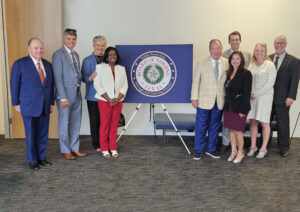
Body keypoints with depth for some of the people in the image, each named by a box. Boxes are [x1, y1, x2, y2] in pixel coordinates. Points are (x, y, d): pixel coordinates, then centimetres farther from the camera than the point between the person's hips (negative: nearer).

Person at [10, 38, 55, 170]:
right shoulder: (19, 64, -5)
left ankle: (41, 157, 25)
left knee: (43, 134, 11)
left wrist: (51, 102, 9)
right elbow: (14, 85, -3)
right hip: (29, 106, -4)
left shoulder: (48, 65, 9)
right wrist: (16, 104, -3)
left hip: (45, 106, 4)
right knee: (31, 135, 5)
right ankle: (32, 160, 20)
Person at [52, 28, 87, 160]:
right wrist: (63, 97, -18)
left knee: (76, 123, 14)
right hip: (65, 95, -7)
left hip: (77, 95, 8)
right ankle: (65, 151, 17)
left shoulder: (76, 55, 15)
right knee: (64, 124, 4)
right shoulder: (58, 55, -9)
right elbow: (58, 78, -14)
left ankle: (74, 149, 26)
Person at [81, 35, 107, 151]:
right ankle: (96, 144, 16)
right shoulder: (87, 60, 2)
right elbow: (84, 78, -2)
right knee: (95, 120, 4)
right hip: (93, 96, -2)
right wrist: (90, 78, -24)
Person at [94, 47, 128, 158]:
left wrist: (118, 99, -8)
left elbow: (125, 85, 7)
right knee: (105, 125, 0)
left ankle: (113, 148, 15)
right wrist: (109, 99, -12)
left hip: (118, 101, 3)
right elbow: (97, 85, -6)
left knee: (114, 125, 7)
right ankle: (104, 149, 11)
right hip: (105, 101, -3)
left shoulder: (121, 69, 12)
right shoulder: (100, 67, 1)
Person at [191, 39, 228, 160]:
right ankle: (198, 150, 19)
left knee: (215, 127, 13)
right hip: (204, 101, -2)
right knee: (201, 127, 4)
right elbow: (195, 82, -1)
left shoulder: (227, 64, 3)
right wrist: (194, 98, -5)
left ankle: (211, 149, 28)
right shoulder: (201, 64, -2)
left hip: (220, 102, 2)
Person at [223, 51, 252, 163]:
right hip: (229, 106, 7)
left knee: (237, 131, 0)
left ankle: (240, 152, 18)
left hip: (239, 107, -6)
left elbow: (246, 93, -13)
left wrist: (243, 110, -16)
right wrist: (226, 105, 8)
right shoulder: (229, 73, 11)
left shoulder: (246, 73, -9)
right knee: (231, 130, 12)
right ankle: (233, 151, 24)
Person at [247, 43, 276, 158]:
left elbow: (270, 82, -10)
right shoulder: (251, 65, 12)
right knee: (253, 122, 5)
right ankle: (253, 146, 15)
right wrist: (249, 92, -3)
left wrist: (257, 93, -12)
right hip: (252, 97, 4)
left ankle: (263, 148, 10)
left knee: (264, 123, -1)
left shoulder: (270, 65, -3)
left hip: (265, 96, -4)